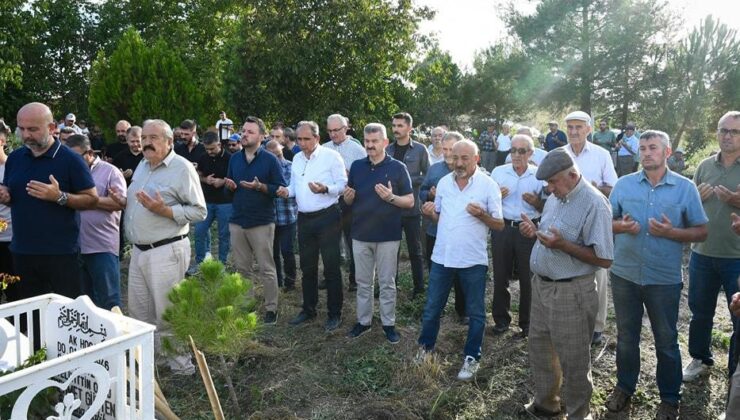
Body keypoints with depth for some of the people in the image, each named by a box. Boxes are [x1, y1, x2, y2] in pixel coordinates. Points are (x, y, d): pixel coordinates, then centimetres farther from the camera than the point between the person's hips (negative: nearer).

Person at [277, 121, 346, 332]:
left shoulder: (331, 156, -7)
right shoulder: (297, 159, 13)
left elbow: (342, 184, -9)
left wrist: (325, 189, -26)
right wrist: (287, 191, -1)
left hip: (327, 217, -6)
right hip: (304, 219, 6)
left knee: (331, 267, 1)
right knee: (307, 267, 15)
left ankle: (335, 314, 13)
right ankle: (308, 309, 30)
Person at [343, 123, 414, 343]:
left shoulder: (397, 167, -5)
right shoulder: (356, 166, 6)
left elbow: (410, 201, -4)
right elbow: (349, 201, 12)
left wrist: (391, 197, -22)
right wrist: (348, 197, -11)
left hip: (388, 235, -3)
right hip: (360, 234, 3)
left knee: (387, 283, 7)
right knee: (363, 282, 13)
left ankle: (388, 323, 20)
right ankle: (363, 321, 27)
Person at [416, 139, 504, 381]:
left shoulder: (489, 185, -7)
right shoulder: (444, 182, 5)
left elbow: (500, 225, -5)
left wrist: (481, 215, -23)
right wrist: (430, 213, -7)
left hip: (473, 260, -3)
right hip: (442, 257, 4)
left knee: (476, 313, 10)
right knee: (431, 308, 14)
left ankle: (471, 358, 27)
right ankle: (425, 348, 35)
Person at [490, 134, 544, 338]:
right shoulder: (498, 172, 5)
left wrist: (536, 202, -16)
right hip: (502, 228, 2)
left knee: (528, 278, 5)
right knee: (500, 276, 8)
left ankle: (527, 323, 20)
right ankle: (501, 319, 23)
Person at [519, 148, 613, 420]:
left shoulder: (594, 204, -19)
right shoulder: (555, 196, 7)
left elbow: (605, 259, -20)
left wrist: (563, 245, -28)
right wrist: (535, 231, -2)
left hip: (571, 292, -8)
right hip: (541, 285, 8)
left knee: (573, 360, 6)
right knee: (539, 347, 20)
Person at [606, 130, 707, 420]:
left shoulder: (685, 188, -4)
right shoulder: (623, 184, 1)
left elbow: (701, 232, -1)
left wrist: (671, 232, -19)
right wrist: (621, 226, -15)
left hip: (664, 279, -2)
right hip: (624, 275, 2)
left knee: (666, 341, 12)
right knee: (626, 336, 16)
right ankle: (625, 387, 35)